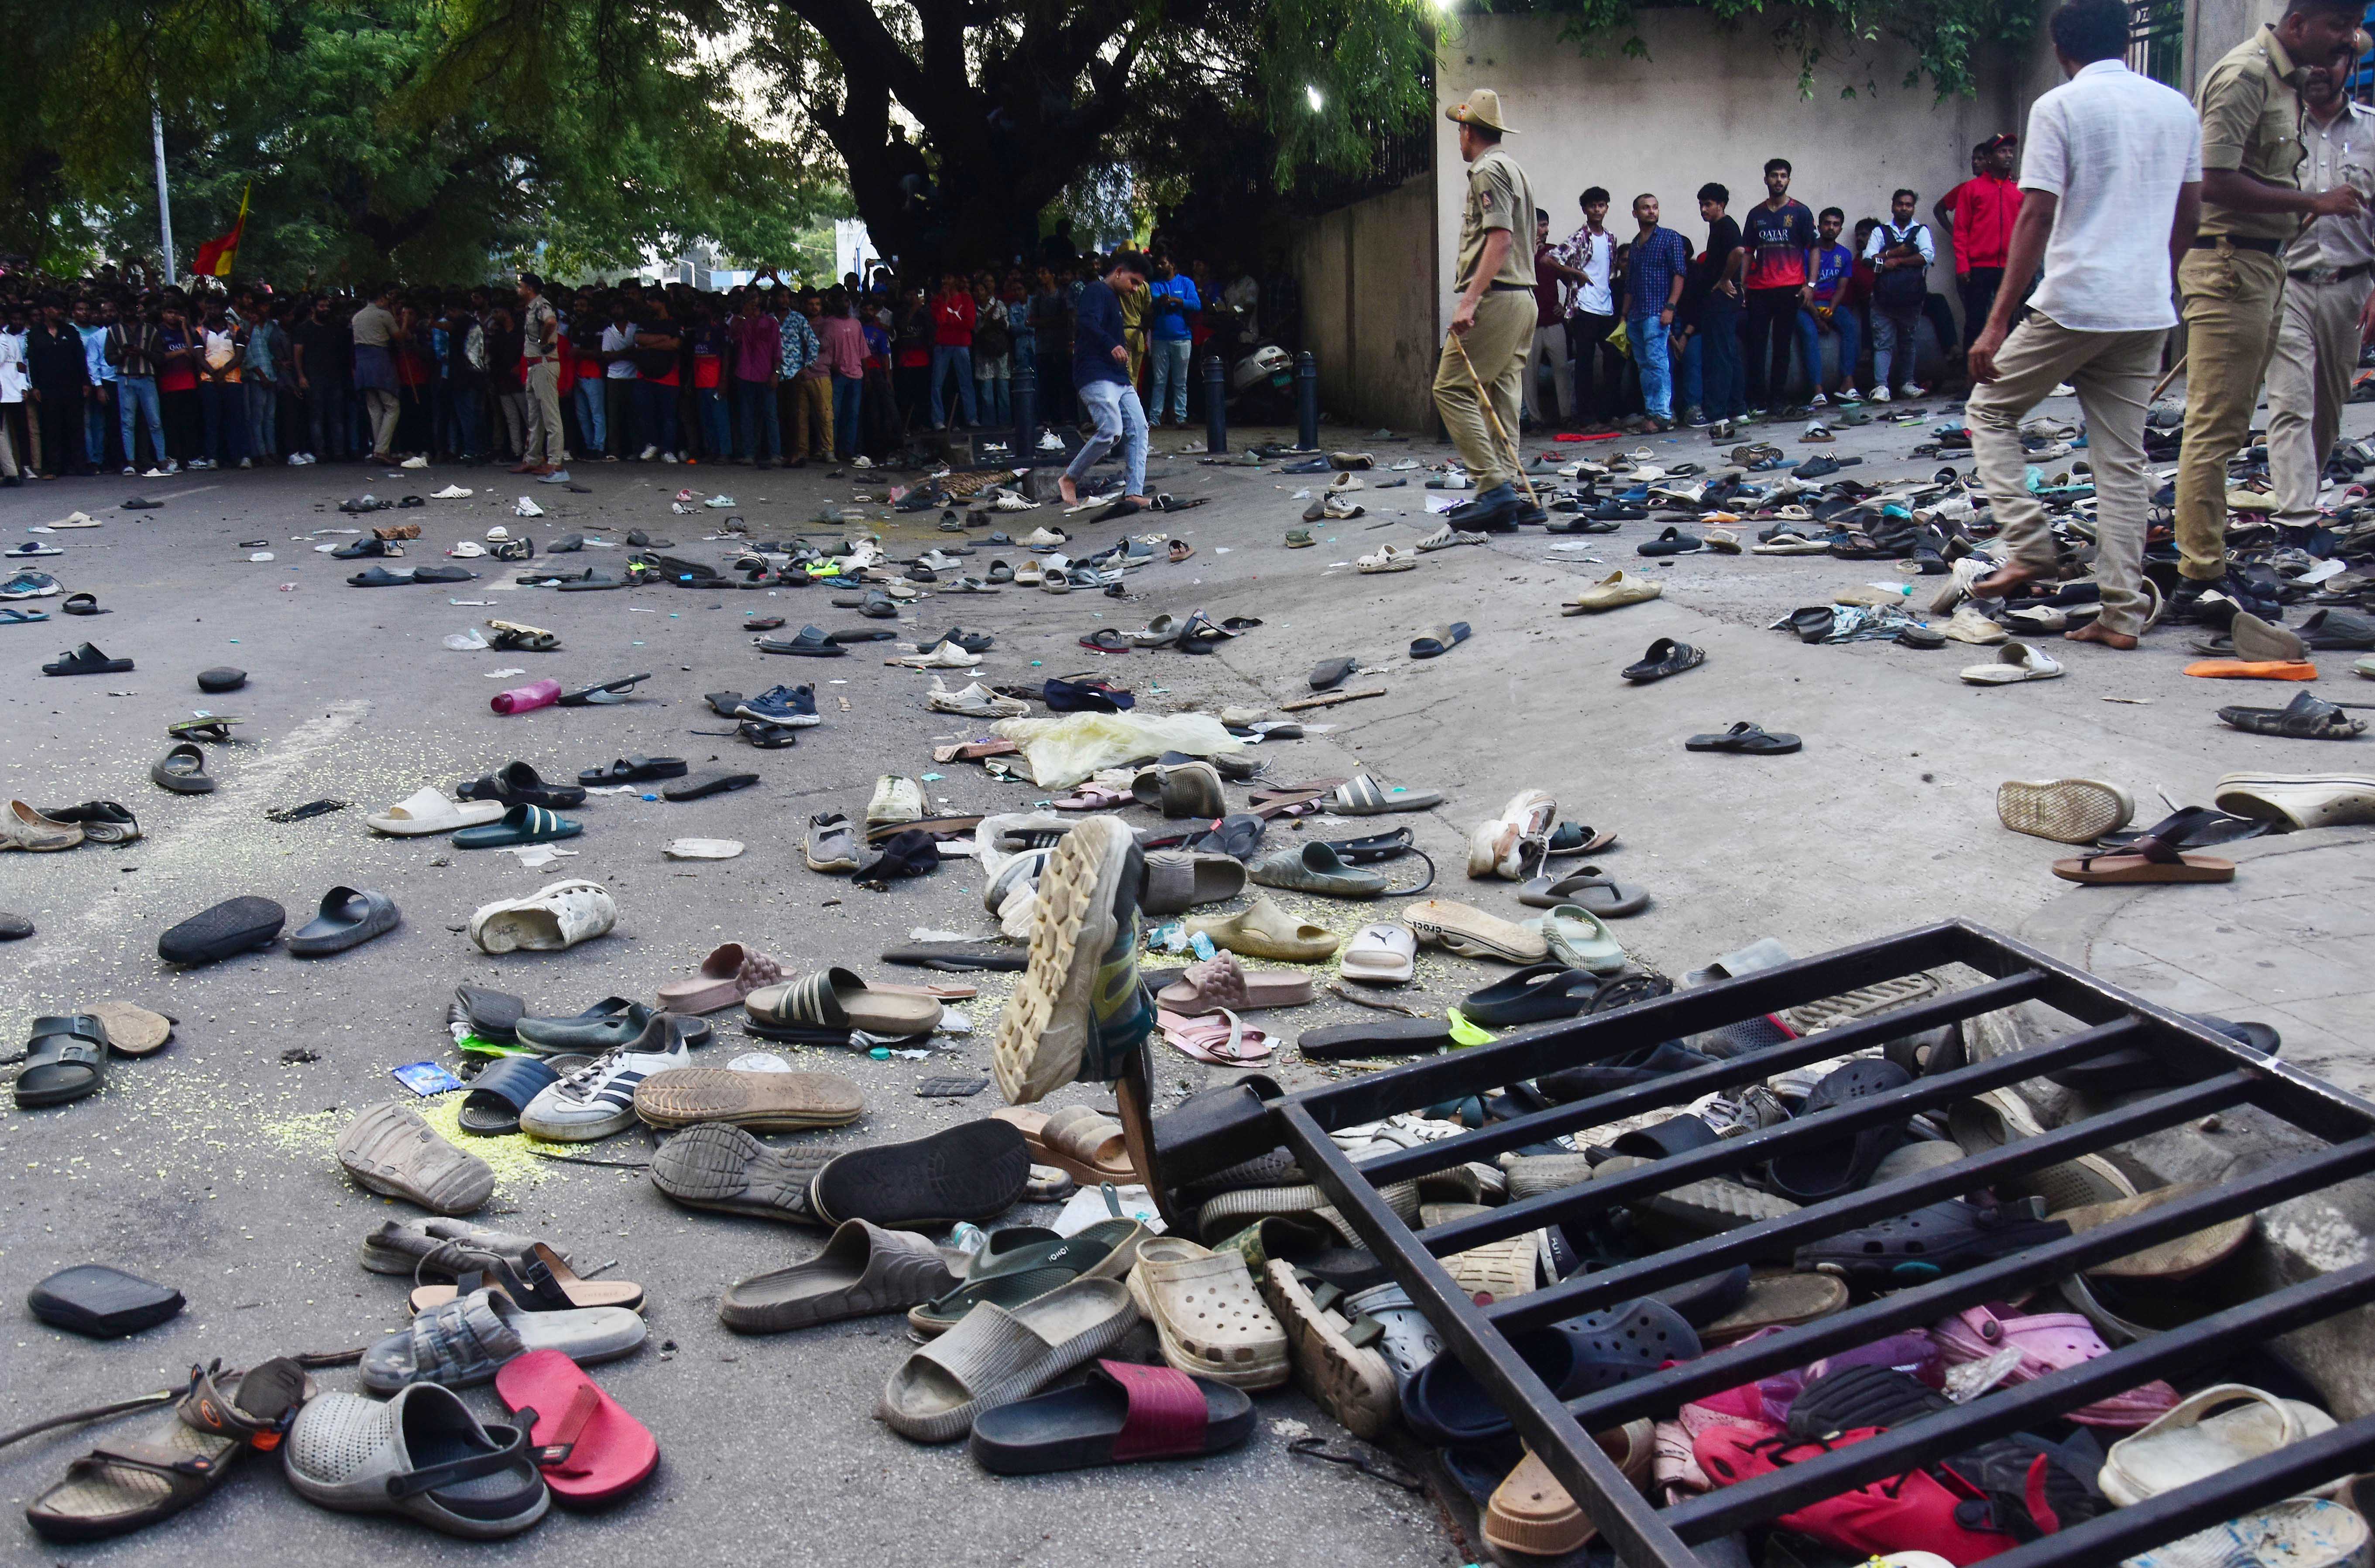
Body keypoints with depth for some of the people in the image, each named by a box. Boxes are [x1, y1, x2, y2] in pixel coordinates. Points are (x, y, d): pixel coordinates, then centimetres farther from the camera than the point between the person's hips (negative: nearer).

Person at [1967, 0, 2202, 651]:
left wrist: (1998, 321, -11)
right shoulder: (2177, 108, 12)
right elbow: (2190, 214, 17)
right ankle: (2122, 615, 5)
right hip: (2148, 313, 5)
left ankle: (2031, 548, 2)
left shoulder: (2059, 107, -5)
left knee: (1991, 409, 15)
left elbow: (2037, 217, -11)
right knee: (2123, 462, 7)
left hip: (2074, 303, -5)